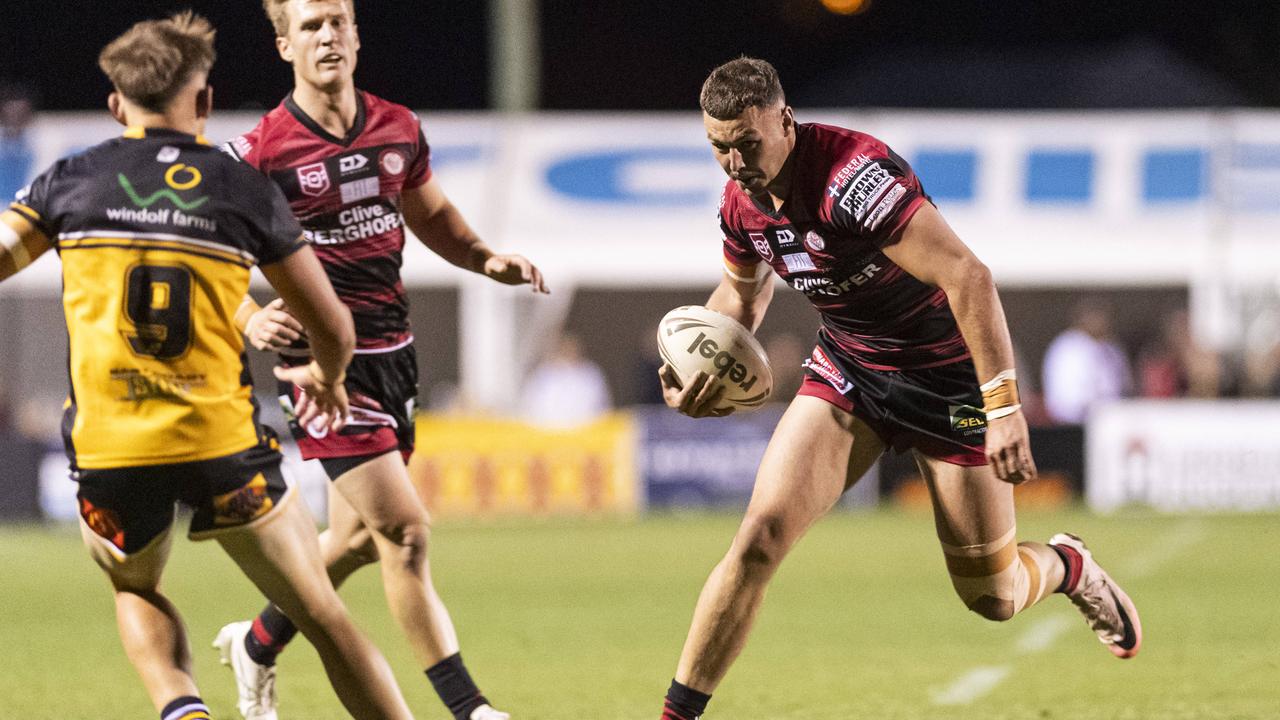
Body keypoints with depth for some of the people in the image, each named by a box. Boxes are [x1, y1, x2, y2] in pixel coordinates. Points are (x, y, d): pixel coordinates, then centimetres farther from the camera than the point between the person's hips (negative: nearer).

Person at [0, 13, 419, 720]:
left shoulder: (70, 182, 4)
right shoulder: (246, 190, 3)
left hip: (107, 449, 1)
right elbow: (333, 329, 9)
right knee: (322, 614, 8)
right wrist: (325, 378, 31)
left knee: (135, 591, 28)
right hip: (223, 444, -1)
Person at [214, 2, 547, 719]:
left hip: (393, 353, 6)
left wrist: (490, 261, 4)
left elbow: (432, 215, 22)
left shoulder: (399, 128, 5)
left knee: (359, 537, 15)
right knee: (405, 530, -14)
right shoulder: (260, 152, -12)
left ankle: (256, 645, 39)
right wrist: (251, 320, -27)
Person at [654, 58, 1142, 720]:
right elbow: (744, 290, 16)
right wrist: (697, 368, -3)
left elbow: (968, 278, -34)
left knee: (991, 597, 3)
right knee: (761, 536, -15)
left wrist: (1003, 406, -38)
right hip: (847, 370, 5)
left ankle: (1069, 567, 39)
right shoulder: (741, 204, -7)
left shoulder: (853, 176, -31)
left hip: (948, 373, -5)